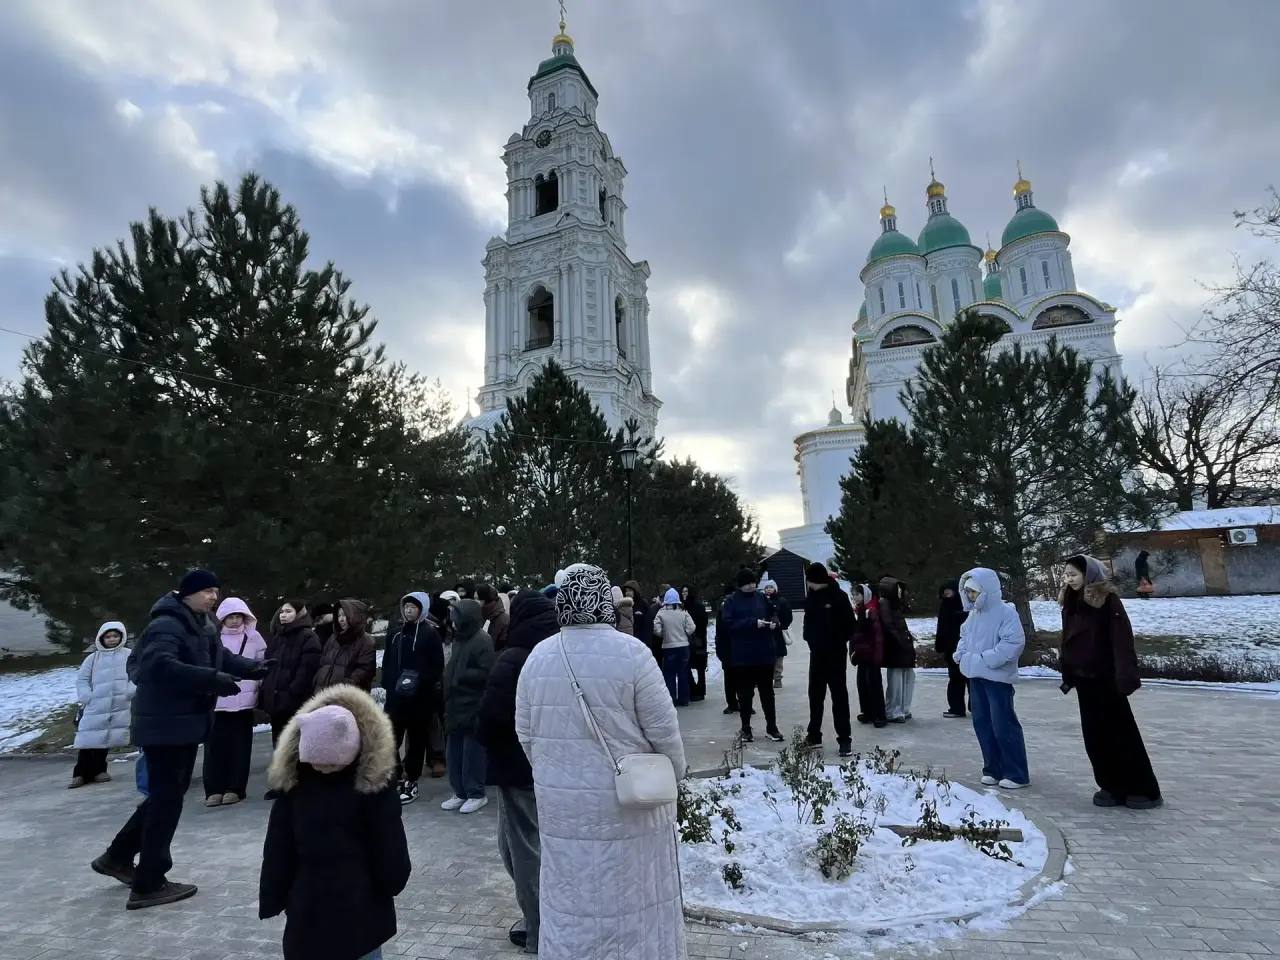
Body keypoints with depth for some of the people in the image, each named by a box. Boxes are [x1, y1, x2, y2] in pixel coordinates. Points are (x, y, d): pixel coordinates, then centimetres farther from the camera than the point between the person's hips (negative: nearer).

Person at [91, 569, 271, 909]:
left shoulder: (201, 627, 12)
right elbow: (159, 665, -34)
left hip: (186, 721, 10)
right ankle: (149, 884, 11)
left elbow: (222, 658, 16)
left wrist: (254, 667, 0)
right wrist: (212, 679, -37)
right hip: (165, 723, -10)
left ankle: (118, 856, 36)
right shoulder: (166, 625, -19)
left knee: (166, 793, 20)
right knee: (167, 797, -2)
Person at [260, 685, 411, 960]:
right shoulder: (293, 777, -8)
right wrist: (273, 895, 1)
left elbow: (388, 840, -10)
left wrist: (391, 880, -5)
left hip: (360, 897, -3)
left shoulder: (373, 776, -18)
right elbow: (278, 843, -1)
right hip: (309, 895, 3)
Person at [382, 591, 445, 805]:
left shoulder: (430, 634, -3)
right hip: (396, 695, 4)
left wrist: (418, 681, -19)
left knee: (416, 741, 5)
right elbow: (387, 662, 16)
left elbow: (437, 667, -7)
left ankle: (411, 782, 18)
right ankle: (396, 779, 18)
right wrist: (388, 683, 2)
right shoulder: (395, 634, 12)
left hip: (420, 698, -4)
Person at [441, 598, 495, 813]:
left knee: (472, 752, 1)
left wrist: (459, 676, -16)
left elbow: (485, 673, -21)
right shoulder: (459, 639, 13)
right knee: (453, 751, 14)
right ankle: (460, 792, 26)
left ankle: (476, 794, 14)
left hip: (473, 707, -9)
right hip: (455, 706, 9)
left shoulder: (482, 641, -14)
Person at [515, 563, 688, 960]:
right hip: (627, 803, -3)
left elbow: (525, 734, 3)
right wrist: (675, 776, 6)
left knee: (571, 901, 18)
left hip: (562, 802, 4)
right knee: (631, 901, 14)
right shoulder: (631, 652, -17)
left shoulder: (538, 656, -4)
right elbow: (663, 730, -12)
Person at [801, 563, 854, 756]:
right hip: (817, 653, 6)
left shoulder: (838, 596, -13)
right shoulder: (812, 597, 5)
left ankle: (845, 739, 6)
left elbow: (849, 624, -11)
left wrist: (839, 640, -9)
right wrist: (810, 637, 2)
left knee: (839, 695, 0)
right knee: (815, 695, 12)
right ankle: (814, 735, 24)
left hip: (835, 654, -6)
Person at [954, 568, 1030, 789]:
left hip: (997, 677, -8)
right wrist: (961, 653, 5)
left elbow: (1014, 642, -23)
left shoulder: (1006, 613, -15)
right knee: (982, 723, 12)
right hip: (976, 676, 8)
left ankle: (1016, 774, 9)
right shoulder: (974, 613, 11)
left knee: (1003, 725, -3)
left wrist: (986, 659, -23)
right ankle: (992, 769, 24)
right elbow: (965, 635, 23)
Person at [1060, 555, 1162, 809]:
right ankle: (1112, 787, 18)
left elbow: (1122, 640, -19)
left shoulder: (1108, 600, -12)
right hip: (1084, 679, 7)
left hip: (1106, 679, -7)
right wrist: (1068, 675, 11)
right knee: (1095, 736, 9)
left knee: (1121, 735, 2)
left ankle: (1144, 790, 15)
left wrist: (1124, 677, -27)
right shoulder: (1071, 602, 9)